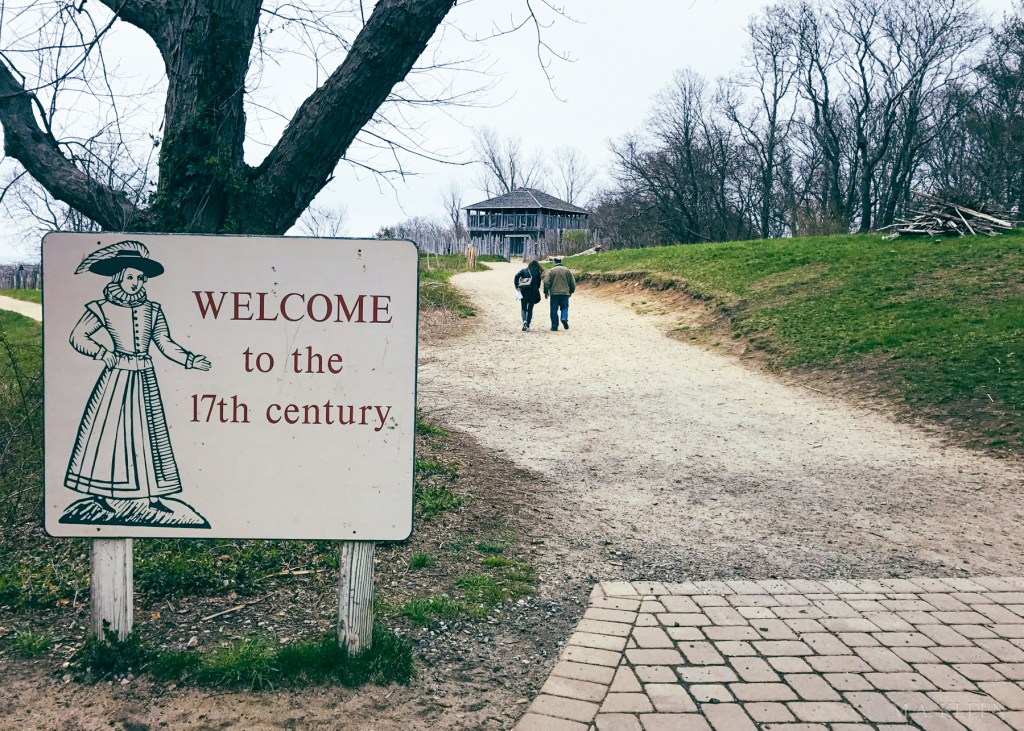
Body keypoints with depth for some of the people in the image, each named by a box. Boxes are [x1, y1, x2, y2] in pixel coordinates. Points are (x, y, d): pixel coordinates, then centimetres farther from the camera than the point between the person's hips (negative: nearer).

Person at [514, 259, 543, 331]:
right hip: (533, 293, 0)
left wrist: (517, 286, -10)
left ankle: (524, 321, -19)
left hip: (524, 292, 0)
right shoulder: (537, 273, 2)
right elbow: (538, 284, 2)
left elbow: (517, 276, -13)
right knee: (530, 309, 11)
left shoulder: (524, 271, 3)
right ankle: (527, 325, 6)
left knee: (523, 309, 8)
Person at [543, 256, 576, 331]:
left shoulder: (551, 270, -1)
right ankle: (564, 318, -16)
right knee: (564, 307, 13)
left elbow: (546, 282, -6)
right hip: (565, 293, 1)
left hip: (554, 293, -1)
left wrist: (546, 292, 4)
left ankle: (554, 326, 5)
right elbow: (572, 282, 8)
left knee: (554, 310, 5)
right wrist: (571, 291, 21)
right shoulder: (567, 270, 6)